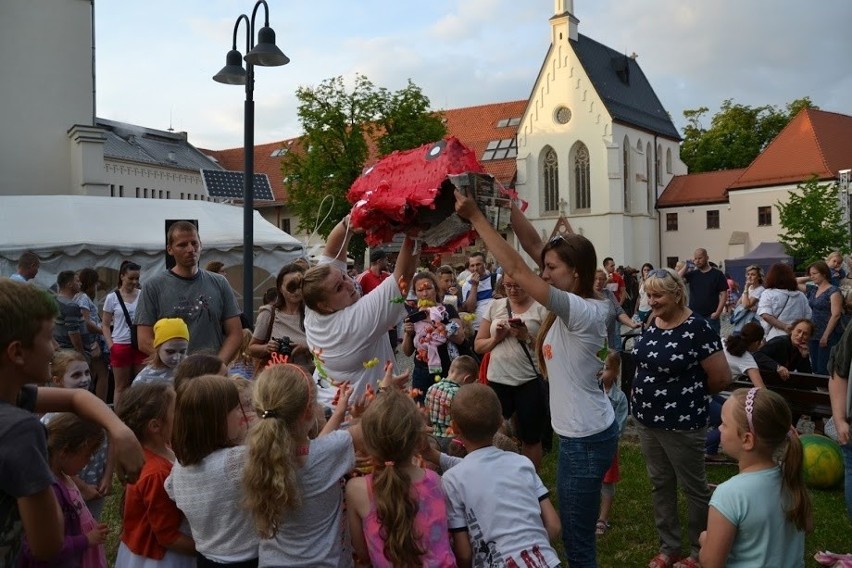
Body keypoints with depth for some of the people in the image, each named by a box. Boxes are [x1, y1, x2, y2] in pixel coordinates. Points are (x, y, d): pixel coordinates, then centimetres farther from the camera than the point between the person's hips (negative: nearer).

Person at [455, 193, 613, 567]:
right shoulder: (575, 303, 2)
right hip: (580, 432, 10)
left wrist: (475, 216, -25)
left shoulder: (582, 311, -24)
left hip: (585, 437, -10)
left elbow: (515, 269, -28)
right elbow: (533, 245, 2)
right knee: (576, 534, 21)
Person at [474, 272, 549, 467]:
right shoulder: (495, 306, 7)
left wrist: (527, 338, -19)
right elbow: (478, 345, 9)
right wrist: (496, 338, -9)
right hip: (497, 381, 3)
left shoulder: (541, 308, -3)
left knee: (531, 437, 10)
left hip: (530, 382, -3)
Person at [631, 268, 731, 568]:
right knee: (659, 485, 17)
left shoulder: (697, 328, -18)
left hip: (682, 423, -7)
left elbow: (722, 377, -15)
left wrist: (690, 392, -1)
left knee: (693, 487, 11)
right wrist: (646, 393, 7)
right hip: (646, 419, 7)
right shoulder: (651, 323, 2)